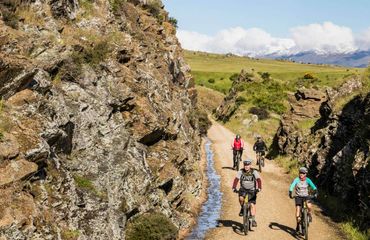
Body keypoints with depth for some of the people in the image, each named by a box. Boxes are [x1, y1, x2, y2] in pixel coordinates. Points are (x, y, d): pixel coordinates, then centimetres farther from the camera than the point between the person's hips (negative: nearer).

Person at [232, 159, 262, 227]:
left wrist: (259, 188, -42)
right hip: (243, 189, 0)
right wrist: (234, 188, -39)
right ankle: (242, 208, 1)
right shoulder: (240, 172, -11)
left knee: (252, 205, -11)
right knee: (241, 198, -29)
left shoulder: (254, 172, -13)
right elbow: (236, 179, -22)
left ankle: (253, 220, -2)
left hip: (252, 190, 0)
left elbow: (259, 180, -25)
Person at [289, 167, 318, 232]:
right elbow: (291, 187, -24)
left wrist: (315, 193, -31)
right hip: (298, 196, -1)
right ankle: (298, 224, 9)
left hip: (306, 196, 1)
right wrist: (290, 194, -40)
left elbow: (314, 187, -13)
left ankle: (309, 214, 5)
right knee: (297, 209, -12)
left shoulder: (307, 180, -9)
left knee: (309, 205, -29)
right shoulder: (296, 180, -14)